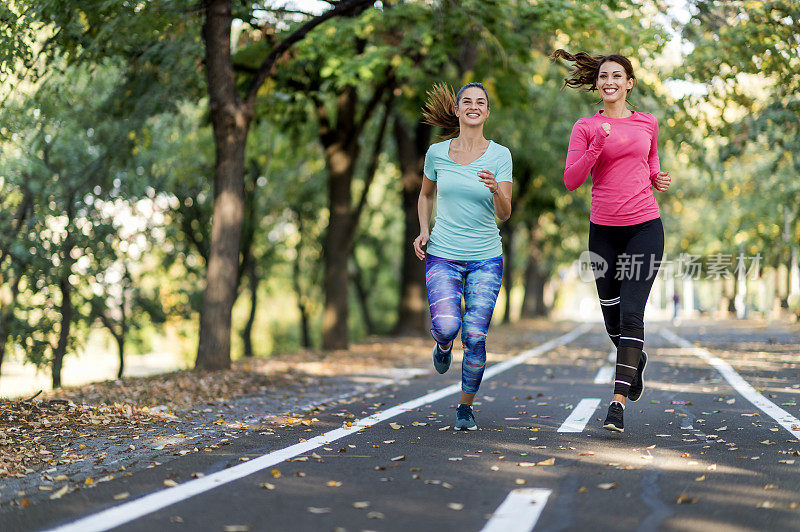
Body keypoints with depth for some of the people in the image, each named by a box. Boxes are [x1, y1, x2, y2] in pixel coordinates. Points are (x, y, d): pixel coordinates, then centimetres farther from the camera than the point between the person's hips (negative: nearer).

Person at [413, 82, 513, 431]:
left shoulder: (500, 155, -2)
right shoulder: (436, 152, 1)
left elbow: (504, 214, -7)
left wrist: (495, 190, -28)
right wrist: (424, 230, 3)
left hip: (486, 258, 0)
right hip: (443, 255, 0)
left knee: (475, 337, -5)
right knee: (446, 325, -21)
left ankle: (466, 406, 17)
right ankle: (443, 345, 18)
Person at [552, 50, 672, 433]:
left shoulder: (647, 124, 9)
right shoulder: (585, 128, 2)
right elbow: (571, 180, -8)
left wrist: (657, 179, 6)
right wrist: (599, 143, -18)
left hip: (645, 228, 0)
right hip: (604, 230, 1)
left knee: (631, 312, -13)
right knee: (611, 315, 10)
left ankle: (618, 402, -12)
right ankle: (635, 359, 43)